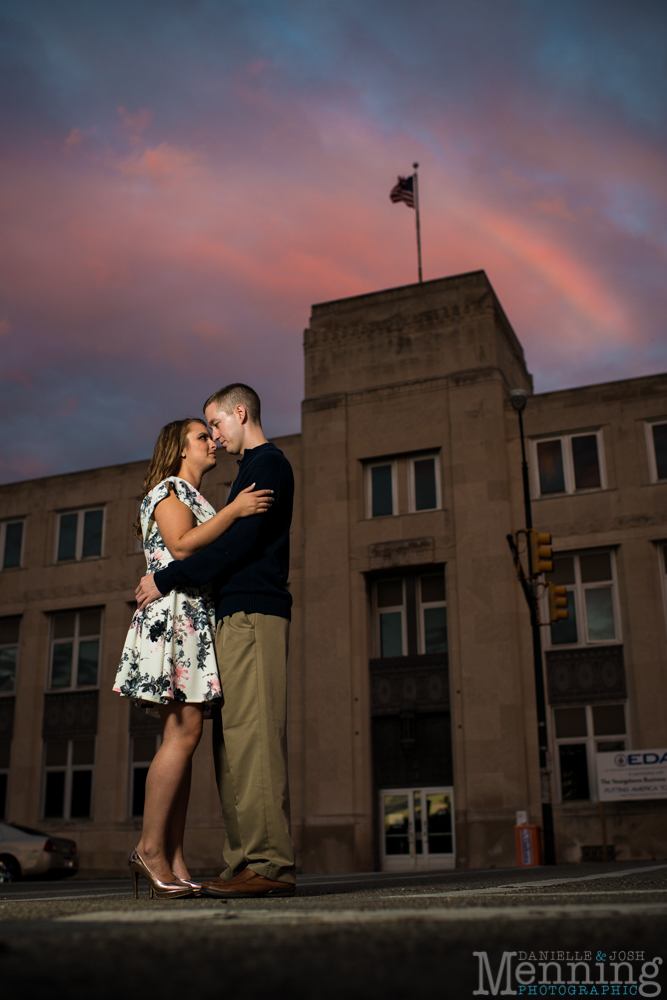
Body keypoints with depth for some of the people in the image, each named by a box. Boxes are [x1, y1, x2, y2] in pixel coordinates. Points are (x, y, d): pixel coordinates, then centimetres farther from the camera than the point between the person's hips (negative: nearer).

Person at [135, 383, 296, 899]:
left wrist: (165, 580, -11)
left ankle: (270, 863, -14)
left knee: (252, 736, -14)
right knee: (233, 742, 5)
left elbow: (240, 542, -14)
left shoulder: (268, 463, -3)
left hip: (254, 614, -10)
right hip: (238, 616, 10)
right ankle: (247, 862, 4)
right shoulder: (255, 469, 28)